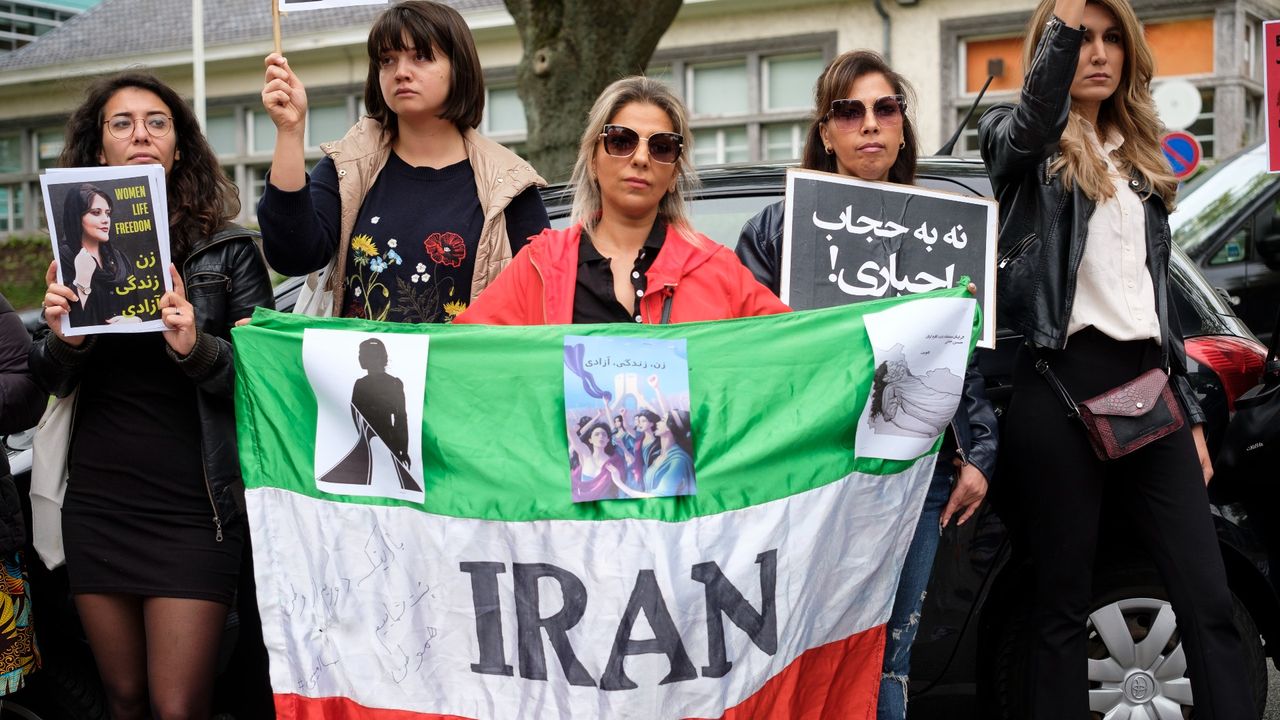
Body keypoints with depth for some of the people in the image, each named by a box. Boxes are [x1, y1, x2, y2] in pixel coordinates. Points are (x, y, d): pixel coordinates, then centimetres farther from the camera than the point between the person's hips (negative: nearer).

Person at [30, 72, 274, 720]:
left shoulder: (227, 248, -1)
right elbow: (50, 384, 12)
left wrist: (197, 349, -23)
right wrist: (62, 339, -10)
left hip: (191, 508, -3)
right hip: (98, 504, 4)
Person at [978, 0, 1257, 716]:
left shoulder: (1141, 159, 21)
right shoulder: (1016, 141, 4)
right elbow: (1034, 124, -24)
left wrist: (1192, 410, 18)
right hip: (1061, 387, -5)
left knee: (1208, 600, 0)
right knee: (1063, 604, 1)